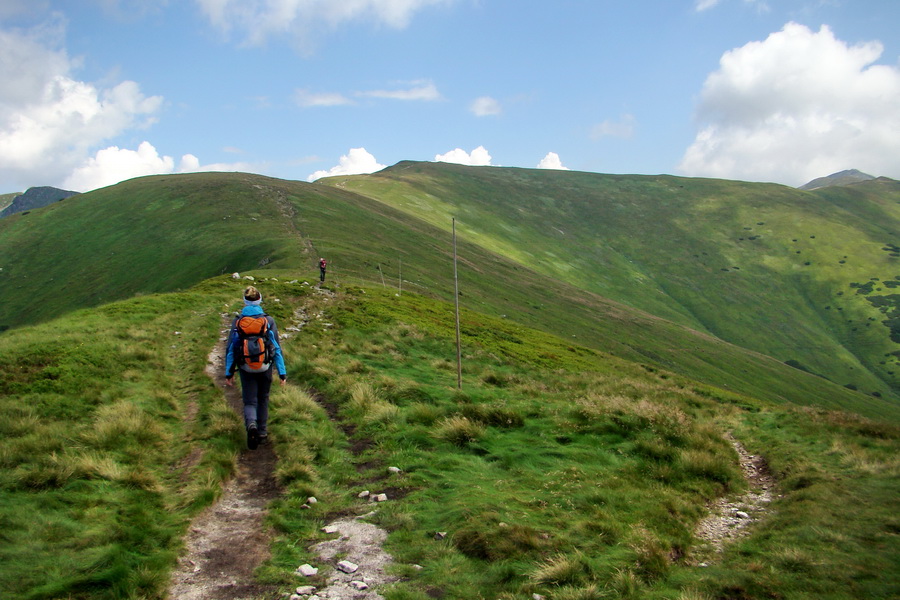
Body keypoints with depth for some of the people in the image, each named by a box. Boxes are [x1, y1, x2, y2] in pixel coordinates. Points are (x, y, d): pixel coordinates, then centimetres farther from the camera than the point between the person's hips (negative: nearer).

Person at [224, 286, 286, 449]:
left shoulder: (238, 321, -5)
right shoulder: (268, 321, -7)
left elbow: (231, 348, -2)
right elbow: (277, 347, -6)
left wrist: (228, 373, 5)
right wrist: (282, 373, -1)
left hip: (246, 369, 0)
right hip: (265, 368, 1)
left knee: (250, 402, 7)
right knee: (263, 400, 20)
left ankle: (251, 425, -23)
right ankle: (262, 433, 27)